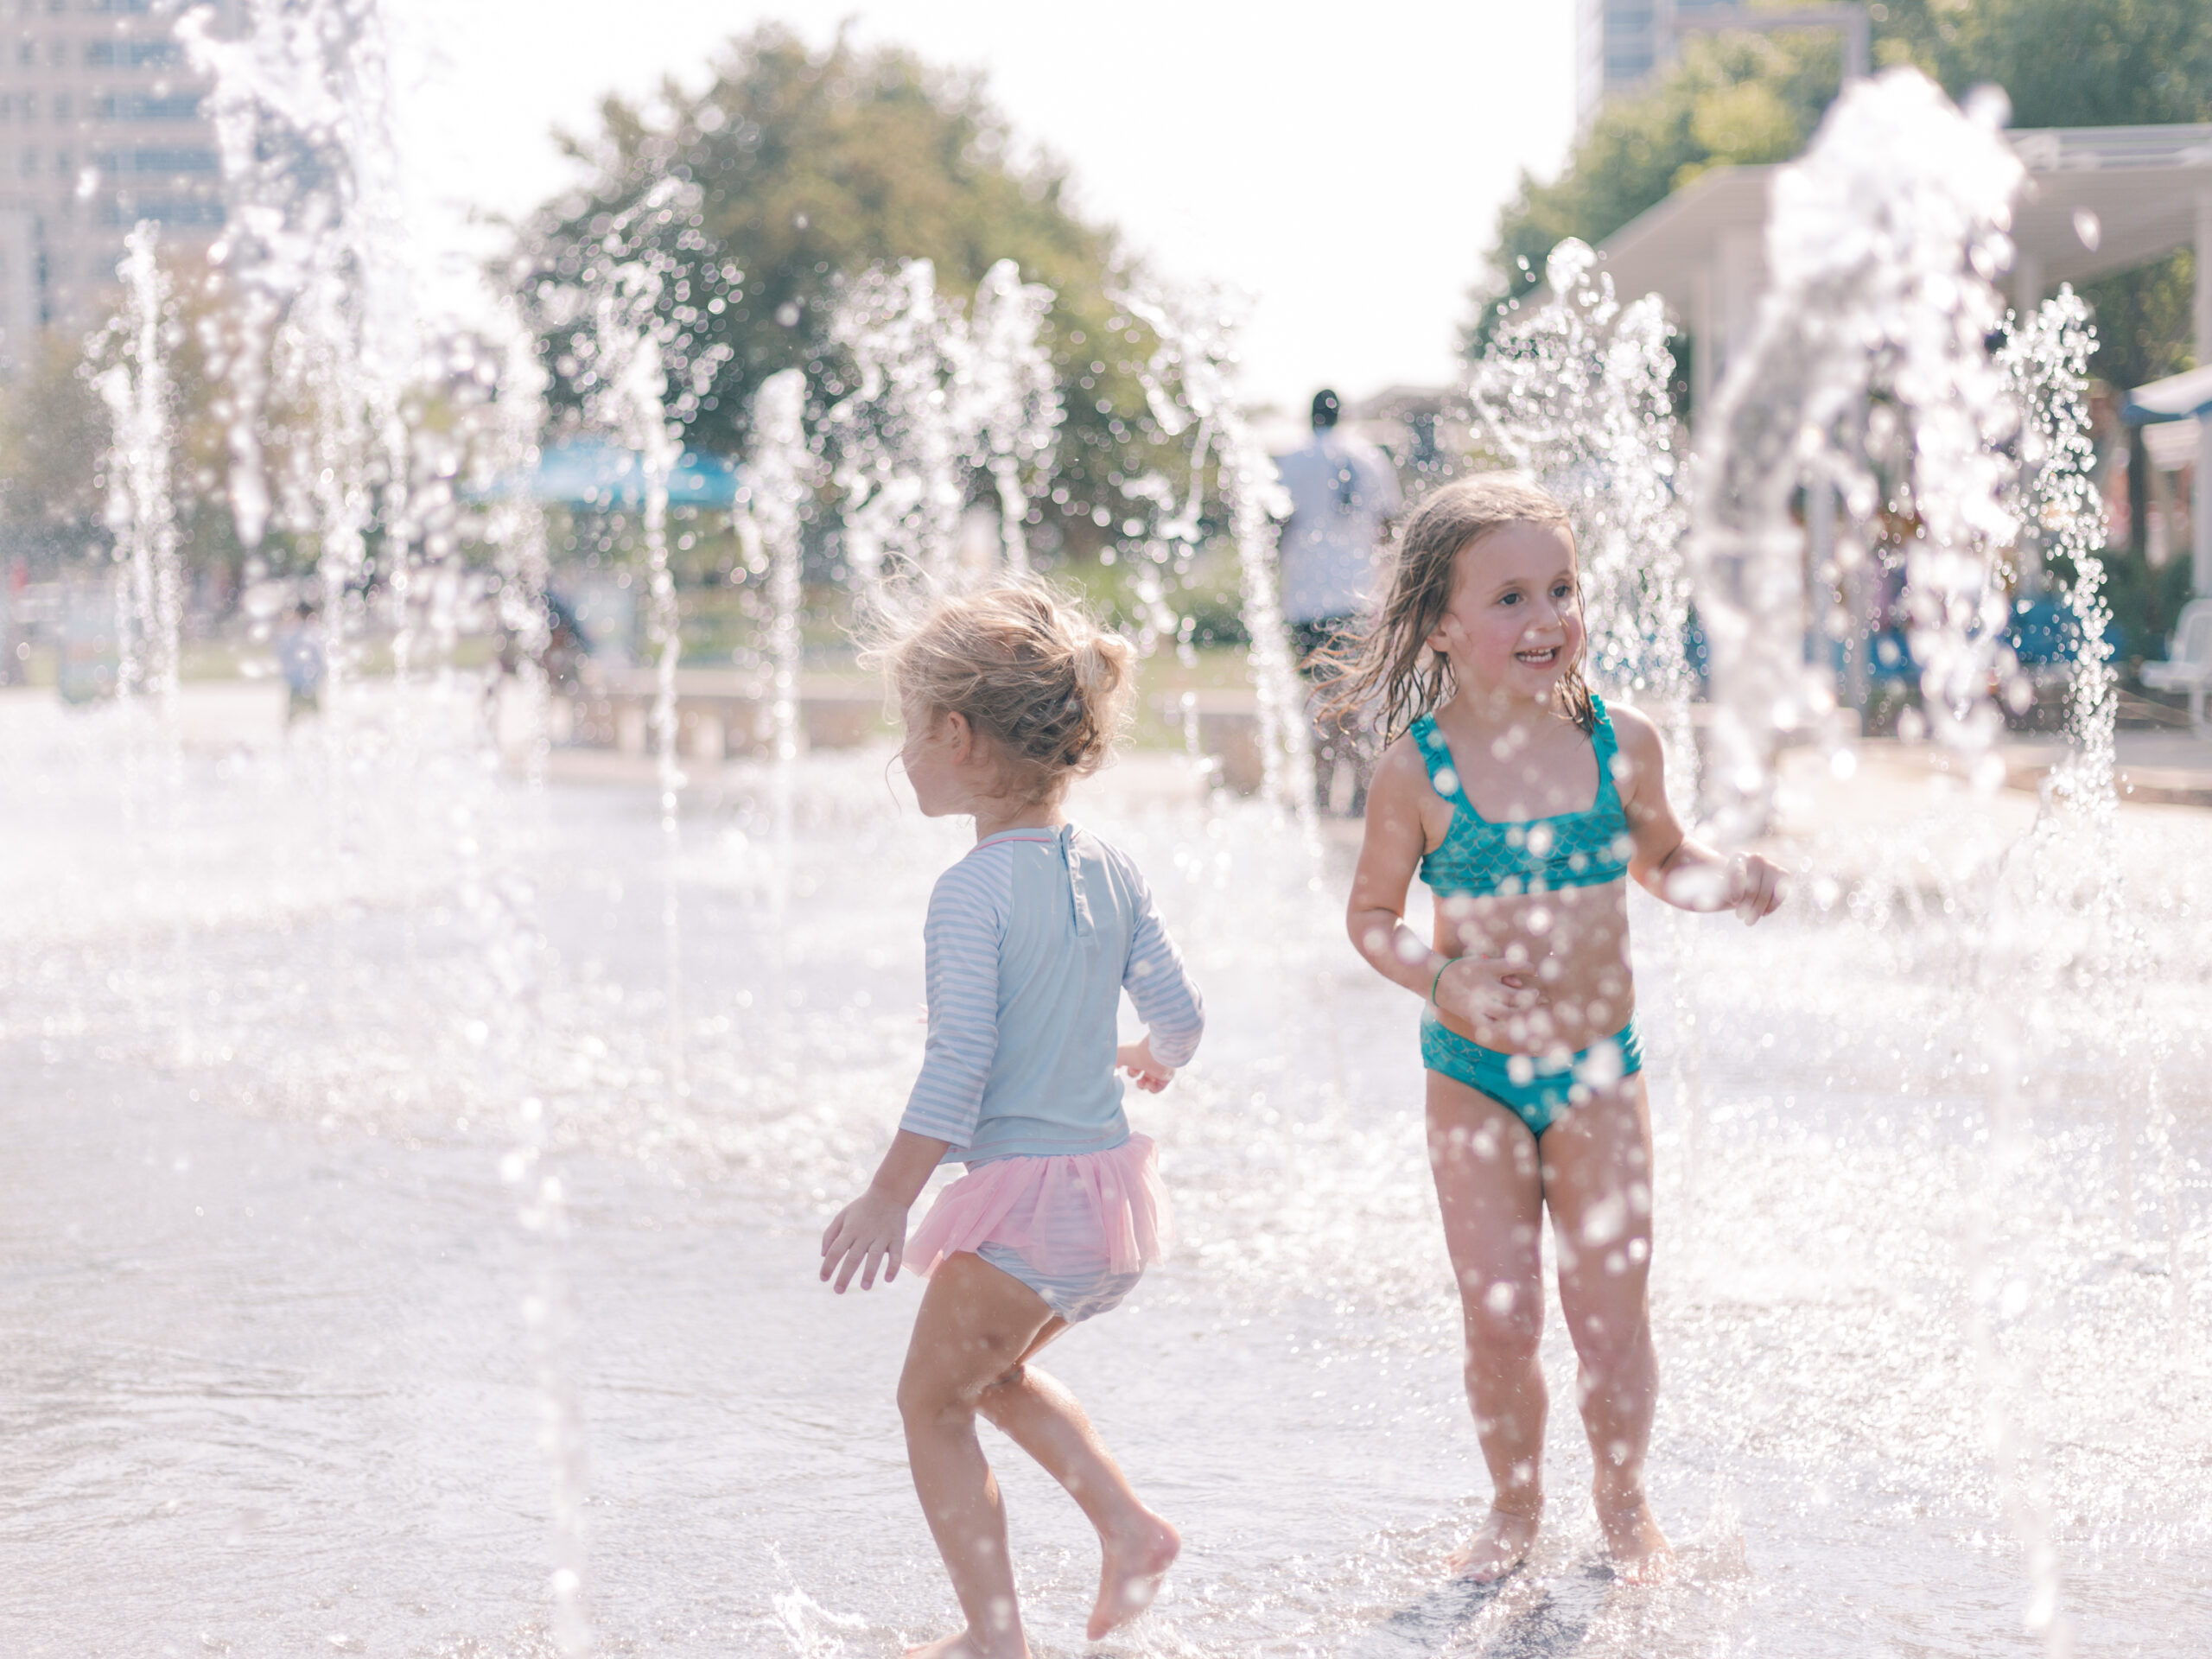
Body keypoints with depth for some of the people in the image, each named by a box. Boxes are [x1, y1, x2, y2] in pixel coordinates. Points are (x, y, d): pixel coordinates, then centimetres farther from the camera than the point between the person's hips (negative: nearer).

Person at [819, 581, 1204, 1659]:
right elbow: (1179, 1014, 10)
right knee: (997, 1370, 29)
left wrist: (887, 1200, -15)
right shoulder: (1111, 872, 5)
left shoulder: (973, 892, -17)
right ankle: (1129, 1526, 21)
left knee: (932, 1401, 8)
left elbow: (959, 1061, -21)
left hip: (1025, 1193, -8)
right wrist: (1153, 1061, 33)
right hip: (1109, 1170, 8)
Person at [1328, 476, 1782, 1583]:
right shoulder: (1418, 771, -11)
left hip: (1598, 1072, 1)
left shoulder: (1621, 744, -5)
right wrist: (1443, 980, -20)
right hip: (1475, 1075, -1)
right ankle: (1515, 1503, 26)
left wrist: (1731, 883, -8)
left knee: (1610, 1313, 4)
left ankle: (1623, 1502, 28)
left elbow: (1662, 861, 13)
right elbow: (1371, 916, -2)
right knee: (1500, 1320, 2)